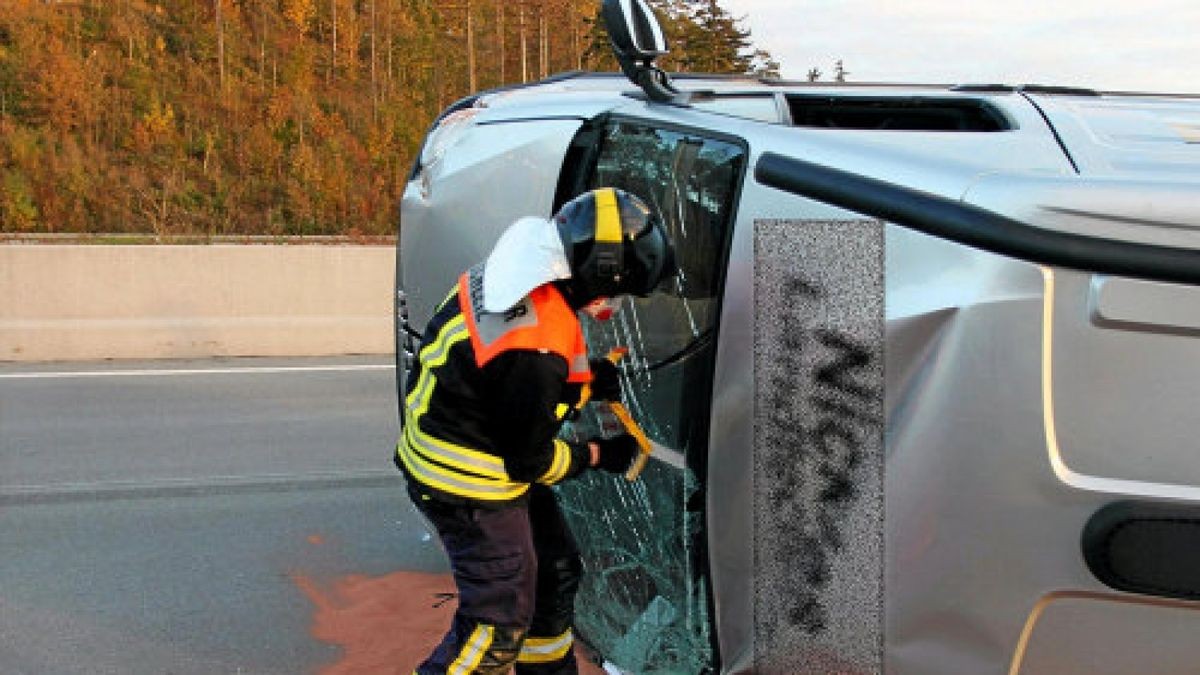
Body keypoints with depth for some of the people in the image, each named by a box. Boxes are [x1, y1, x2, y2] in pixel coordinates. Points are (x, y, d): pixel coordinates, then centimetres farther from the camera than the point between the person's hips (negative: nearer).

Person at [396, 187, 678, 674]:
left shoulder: (517, 272, -6)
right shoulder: (538, 349, -34)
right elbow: (532, 459, -21)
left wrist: (584, 381, -1)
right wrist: (598, 456, -5)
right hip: (469, 486, -10)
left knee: (555, 572, 22)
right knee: (500, 620, 0)